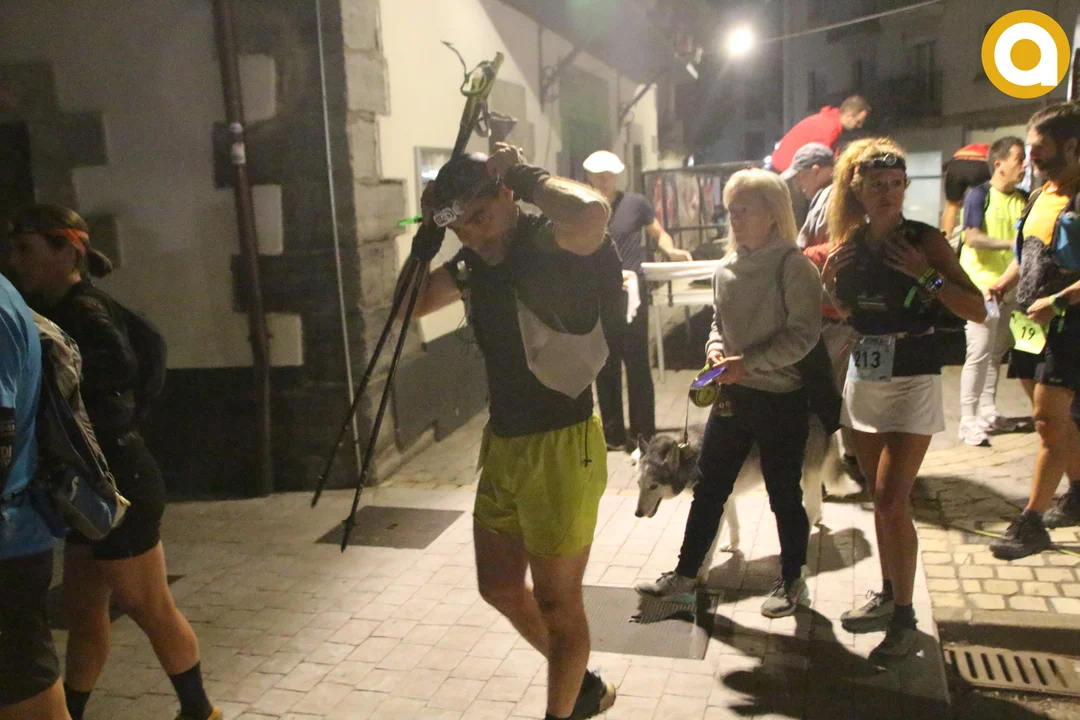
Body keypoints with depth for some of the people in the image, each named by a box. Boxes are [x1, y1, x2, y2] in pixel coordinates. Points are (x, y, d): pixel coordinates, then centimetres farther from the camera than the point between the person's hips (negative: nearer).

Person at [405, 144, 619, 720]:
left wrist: (524, 173, -23)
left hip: (561, 447, -9)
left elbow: (592, 213, -41)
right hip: (501, 444, 9)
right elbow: (413, 303, 17)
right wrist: (429, 233, 2)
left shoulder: (553, 242, -17)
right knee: (498, 586, 20)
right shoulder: (474, 261, 7)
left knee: (557, 599, 7)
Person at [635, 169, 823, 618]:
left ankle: (792, 582, 29)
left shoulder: (792, 266, -12)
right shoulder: (727, 268, 6)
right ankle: (684, 576, 25)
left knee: (784, 495, 9)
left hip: (781, 399, -6)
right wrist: (715, 346, -2)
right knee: (708, 488, 12)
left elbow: (803, 334, -17)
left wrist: (749, 363, -22)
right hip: (732, 396, 6)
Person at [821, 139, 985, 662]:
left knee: (891, 500, -9)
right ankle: (888, 595, 28)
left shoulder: (925, 240, -10)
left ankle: (904, 619, 5)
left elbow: (977, 311, -14)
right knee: (880, 497, 13)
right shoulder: (851, 244, 4)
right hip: (864, 378, 5)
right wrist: (829, 281, -3)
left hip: (912, 383, -5)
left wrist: (925, 274, -24)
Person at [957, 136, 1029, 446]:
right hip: (982, 284, -6)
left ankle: (988, 412, 22)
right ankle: (967, 420, -3)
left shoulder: (1024, 200, 10)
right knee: (979, 352, -7)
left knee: (996, 352, 12)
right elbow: (972, 238, -14)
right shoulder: (979, 195, -6)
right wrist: (1011, 243, -21)